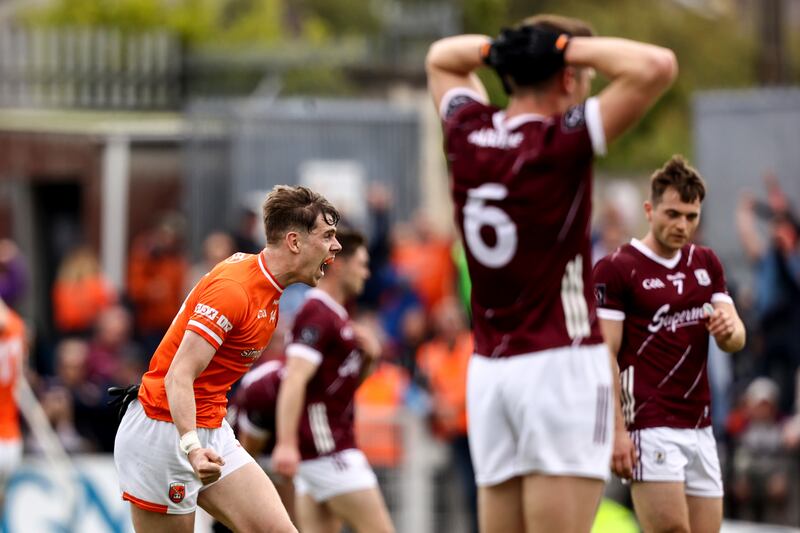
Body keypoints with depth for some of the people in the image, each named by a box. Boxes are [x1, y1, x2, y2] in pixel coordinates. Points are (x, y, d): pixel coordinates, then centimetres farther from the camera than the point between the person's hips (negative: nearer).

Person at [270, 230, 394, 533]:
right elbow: (294, 380, -24)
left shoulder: (334, 315, 19)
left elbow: (348, 380, 28)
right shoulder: (317, 315, -13)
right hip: (327, 448, -10)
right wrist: (286, 443, -34)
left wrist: (368, 357, 6)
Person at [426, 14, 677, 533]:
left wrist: (498, 47, 10)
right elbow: (657, 67, -20)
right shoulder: (562, 141, -11)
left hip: (487, 369, 7)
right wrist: (573, 45, -7)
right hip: (560, 364, -6)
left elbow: (441, 58, 28)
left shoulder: (468, 133, 7)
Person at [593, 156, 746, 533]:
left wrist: (728, 329, -15)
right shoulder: (615, 269, -6)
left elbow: (736, 339, 10)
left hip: (700, 427, 7)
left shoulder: (706, 264, 15)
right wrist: (616, 430, -17)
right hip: (650, 427, -7)